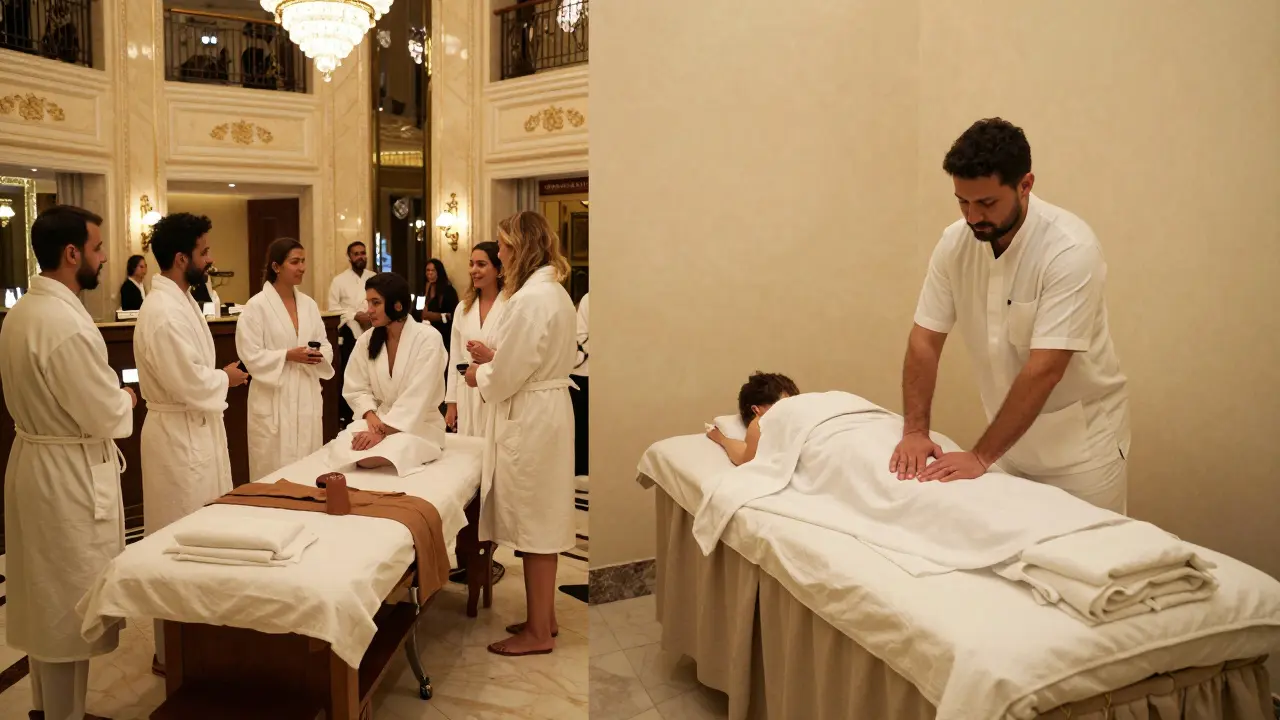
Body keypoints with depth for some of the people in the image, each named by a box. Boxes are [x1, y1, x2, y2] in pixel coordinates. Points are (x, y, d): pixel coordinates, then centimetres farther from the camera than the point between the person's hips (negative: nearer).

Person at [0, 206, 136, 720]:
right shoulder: (66, 323, -24)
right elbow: (105, 416, -21)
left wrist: (107, 396, 12)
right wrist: (127, 400, -1)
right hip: (69, 474, -10)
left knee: (47, 597, 21)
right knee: (70, 605, 4)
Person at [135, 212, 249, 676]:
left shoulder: (180, 301, 11)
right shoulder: (164, 312, -21)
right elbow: (189, 383, -24)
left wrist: (217, 379, 5)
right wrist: (226, 379, -8)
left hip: (196, 430, 10)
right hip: (178, 434, -10)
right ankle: (173, 652, 14)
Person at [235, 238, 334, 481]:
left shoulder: (309, 304, 9)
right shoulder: (256, 305, -8)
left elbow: (325, 346, 10)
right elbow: (251, 356, -12)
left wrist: (319, 355, -11)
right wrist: (288, 356, -20)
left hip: (307, 397, 5)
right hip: (274, 400, -5)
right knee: (275, 472, 1)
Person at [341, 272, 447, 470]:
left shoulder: (428, 338, -15)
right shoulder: (366, 341, 3)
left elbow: (416, 398, -20)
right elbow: (356, 389, 5)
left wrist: (382, 433, -24)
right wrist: (371, 416, -16)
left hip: (419, 425, -4)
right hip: (379, 420, 5)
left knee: (371, 458, -31)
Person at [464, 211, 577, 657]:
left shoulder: (531, 298, -20)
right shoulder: (553, 291, 11)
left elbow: (507, 377, -18)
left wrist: (479, 375, 1)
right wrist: (494, 355, 9)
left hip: (530, 418, -10)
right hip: (547, 410, 10)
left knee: (534, 525, 1)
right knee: (541, 521, 17)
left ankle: (539, 632, 15)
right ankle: (544, 616, 31)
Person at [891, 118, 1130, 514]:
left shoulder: (1070, 250, -25)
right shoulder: (955, 242, -8)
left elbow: (1044, 370, -28)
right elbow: (925, 340, -5)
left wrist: (980, 457, -27)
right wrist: (915, 430, -15)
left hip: (1080, 441, -4)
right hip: (1011, 436, 5)